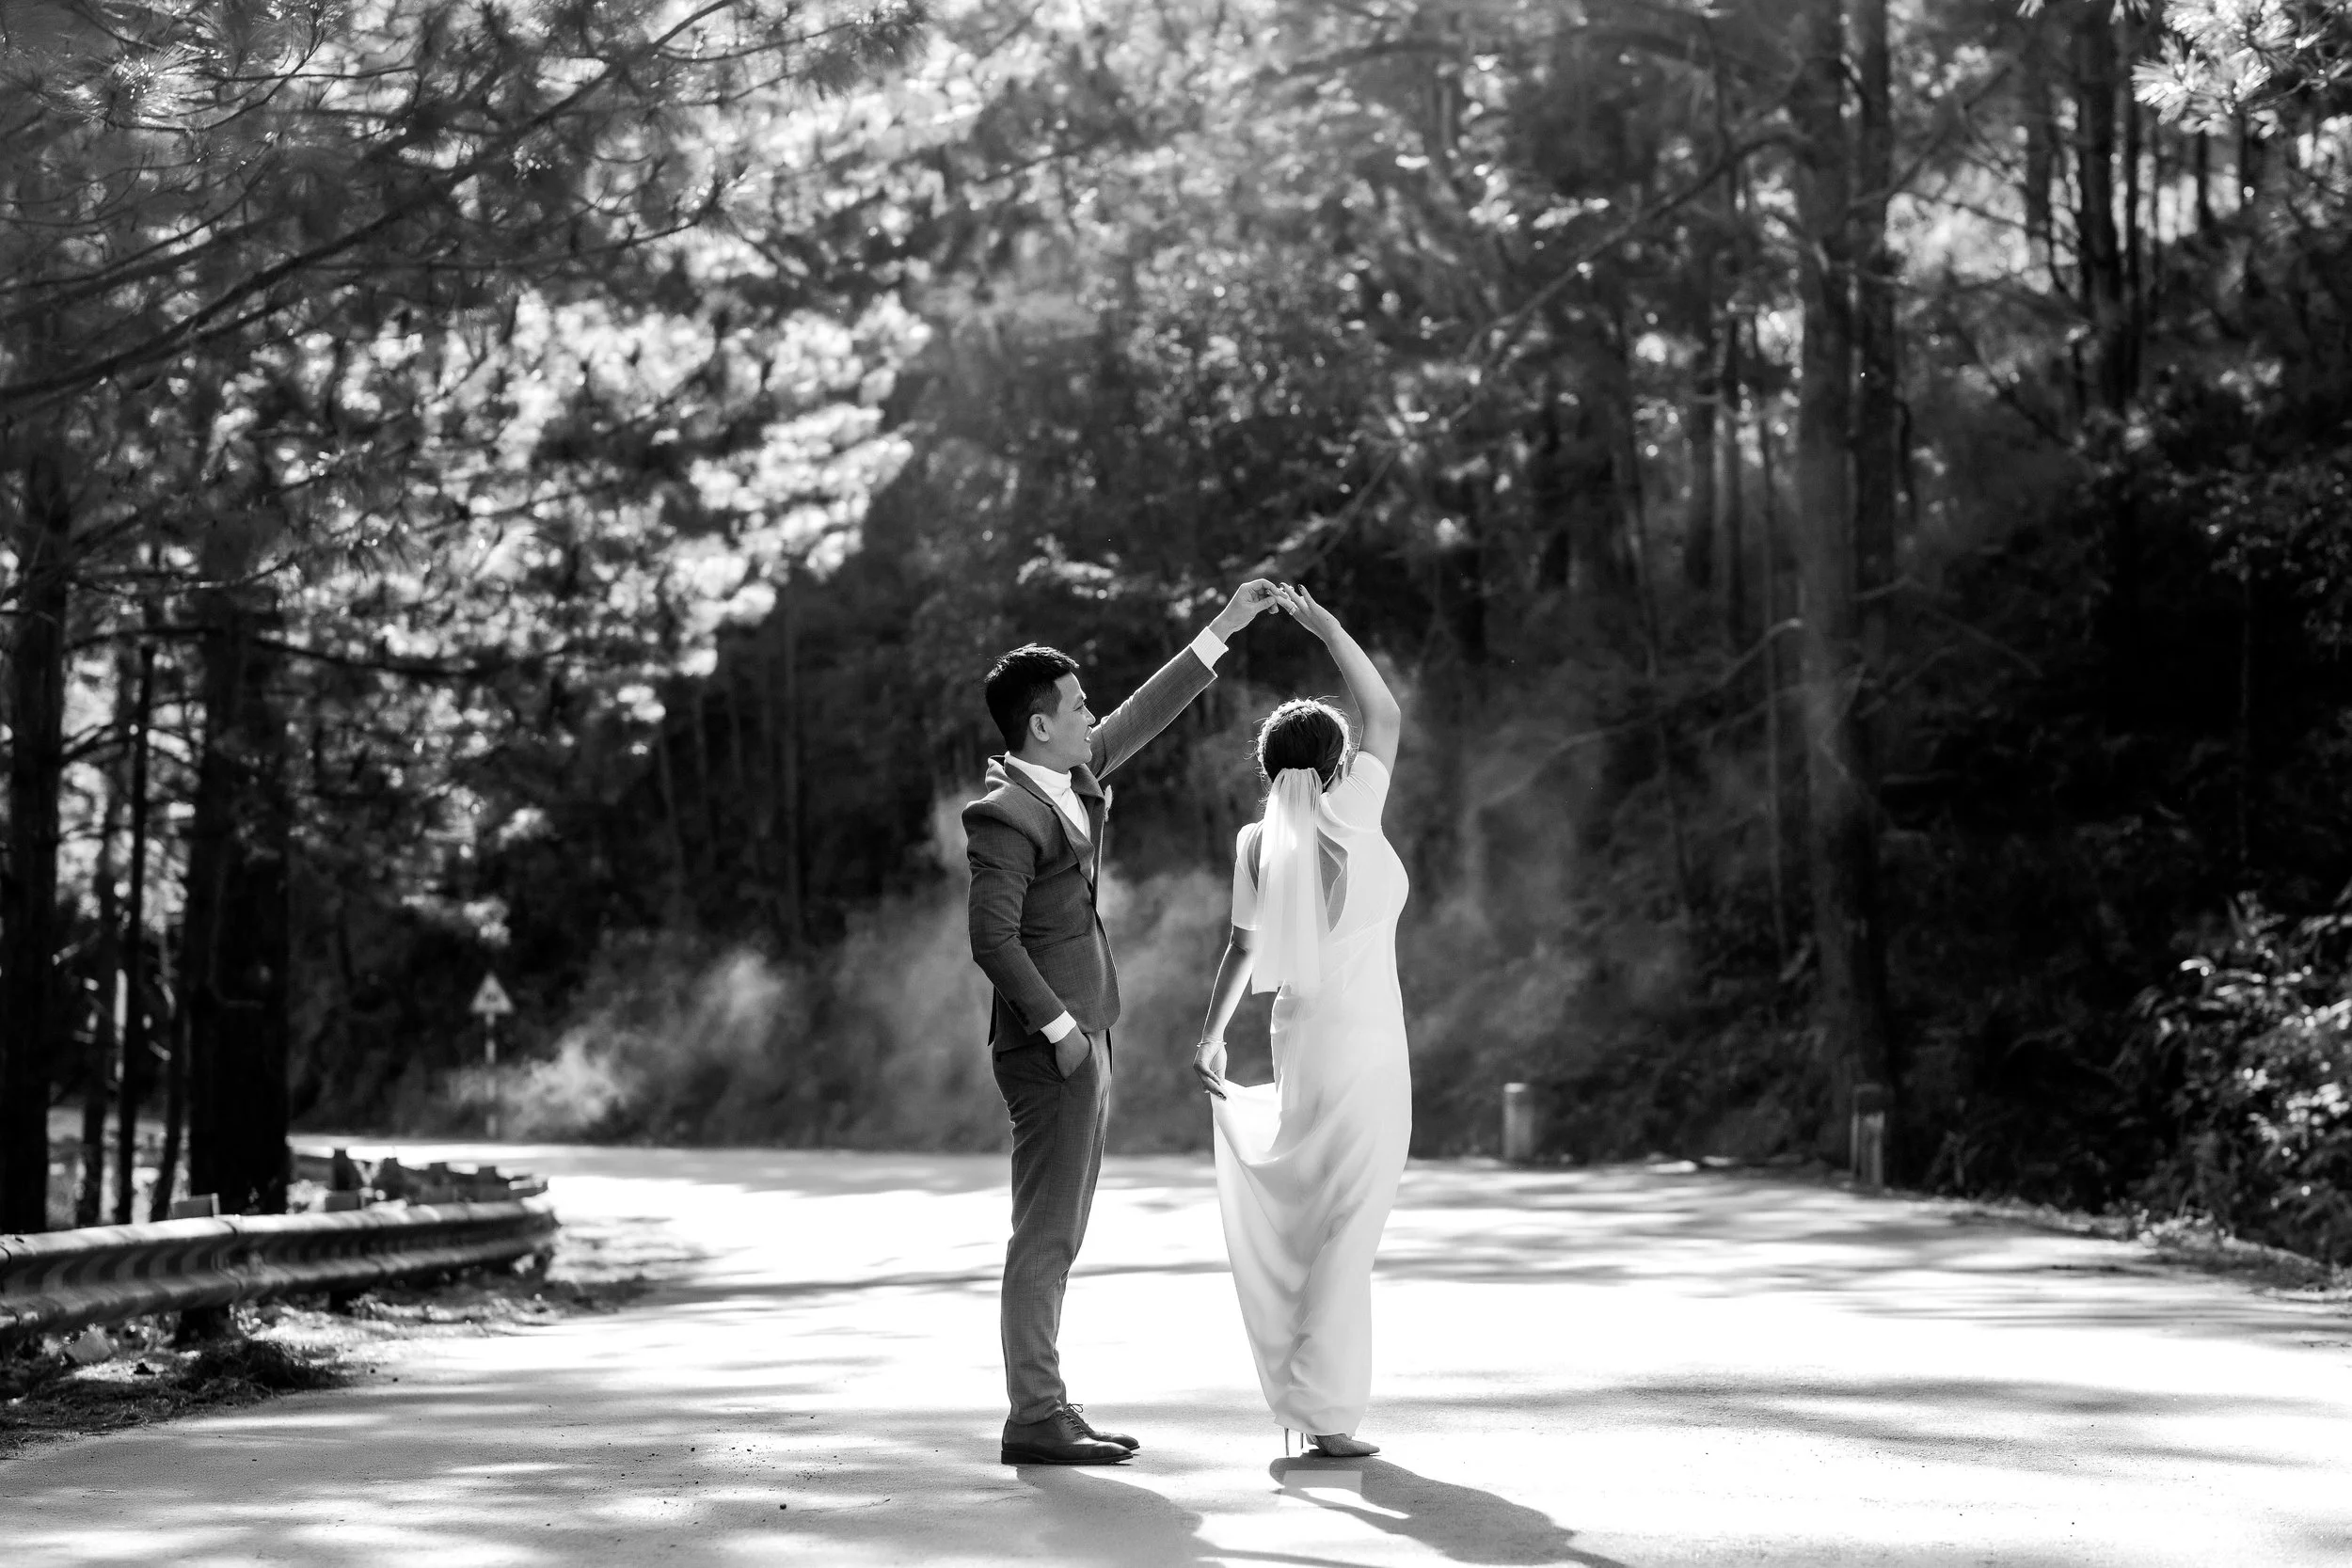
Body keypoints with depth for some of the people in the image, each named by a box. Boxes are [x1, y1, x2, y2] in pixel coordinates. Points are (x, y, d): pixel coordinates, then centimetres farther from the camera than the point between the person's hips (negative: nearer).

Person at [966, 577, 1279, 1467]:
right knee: (1045, 1233, -7)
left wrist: (1223, 629, 20)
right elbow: (993, 939, -22)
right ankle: (1035, 1420, -5)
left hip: (1080, 1038, 10)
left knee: (1059, 1233, 10)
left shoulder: (1068, 778, 10)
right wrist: (1059, 1026, -19)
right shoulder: (1004, 816, -17)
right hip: (1050, 1046, -10)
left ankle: (1046, 1409, 15)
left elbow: (1143, 718, 19)